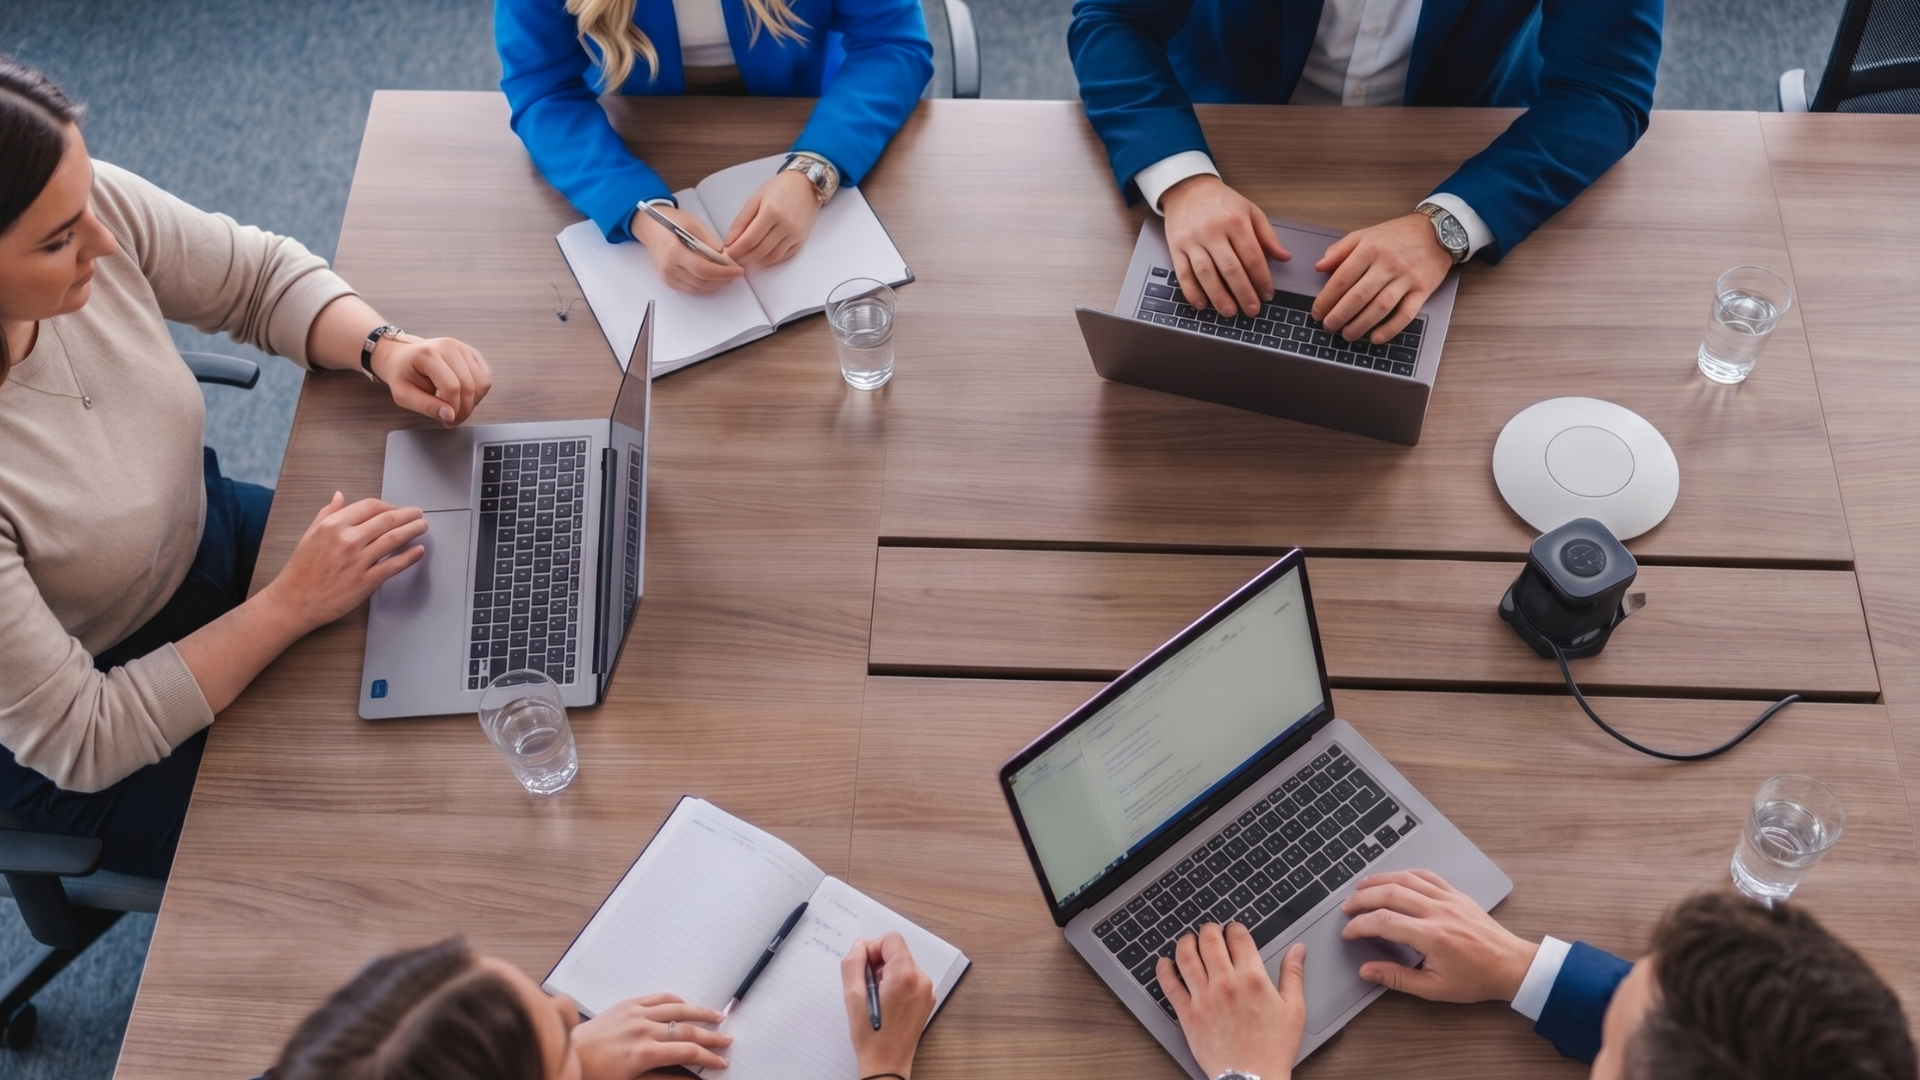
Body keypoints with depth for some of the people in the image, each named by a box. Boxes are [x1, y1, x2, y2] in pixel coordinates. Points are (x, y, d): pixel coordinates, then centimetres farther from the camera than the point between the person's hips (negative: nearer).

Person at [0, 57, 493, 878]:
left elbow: (264, 277, -2)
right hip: (83, 755, -6)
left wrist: (383, 347, -20)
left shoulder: (90, 204, -23)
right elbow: (78, 740, -28)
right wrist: (292, 606, -28)